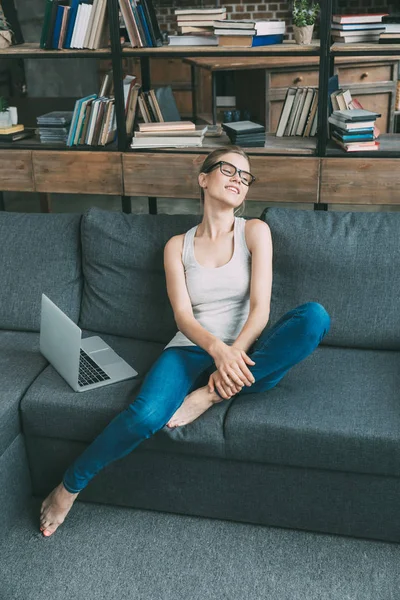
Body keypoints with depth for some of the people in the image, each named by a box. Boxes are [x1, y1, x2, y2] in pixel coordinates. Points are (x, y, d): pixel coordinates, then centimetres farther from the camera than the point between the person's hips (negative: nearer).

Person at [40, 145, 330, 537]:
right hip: (193, 348, 0)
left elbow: (260, 307, -6)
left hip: (246, 350, 1)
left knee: (315, 316, -29)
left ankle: (210, 395, -26)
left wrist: (235, 352, -24)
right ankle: (71, 485, -6)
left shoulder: (254, 231, 5)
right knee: (147, 414, -32)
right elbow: (183, 317, -4)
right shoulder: (178, 246, 8)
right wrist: (217, 348, -25)